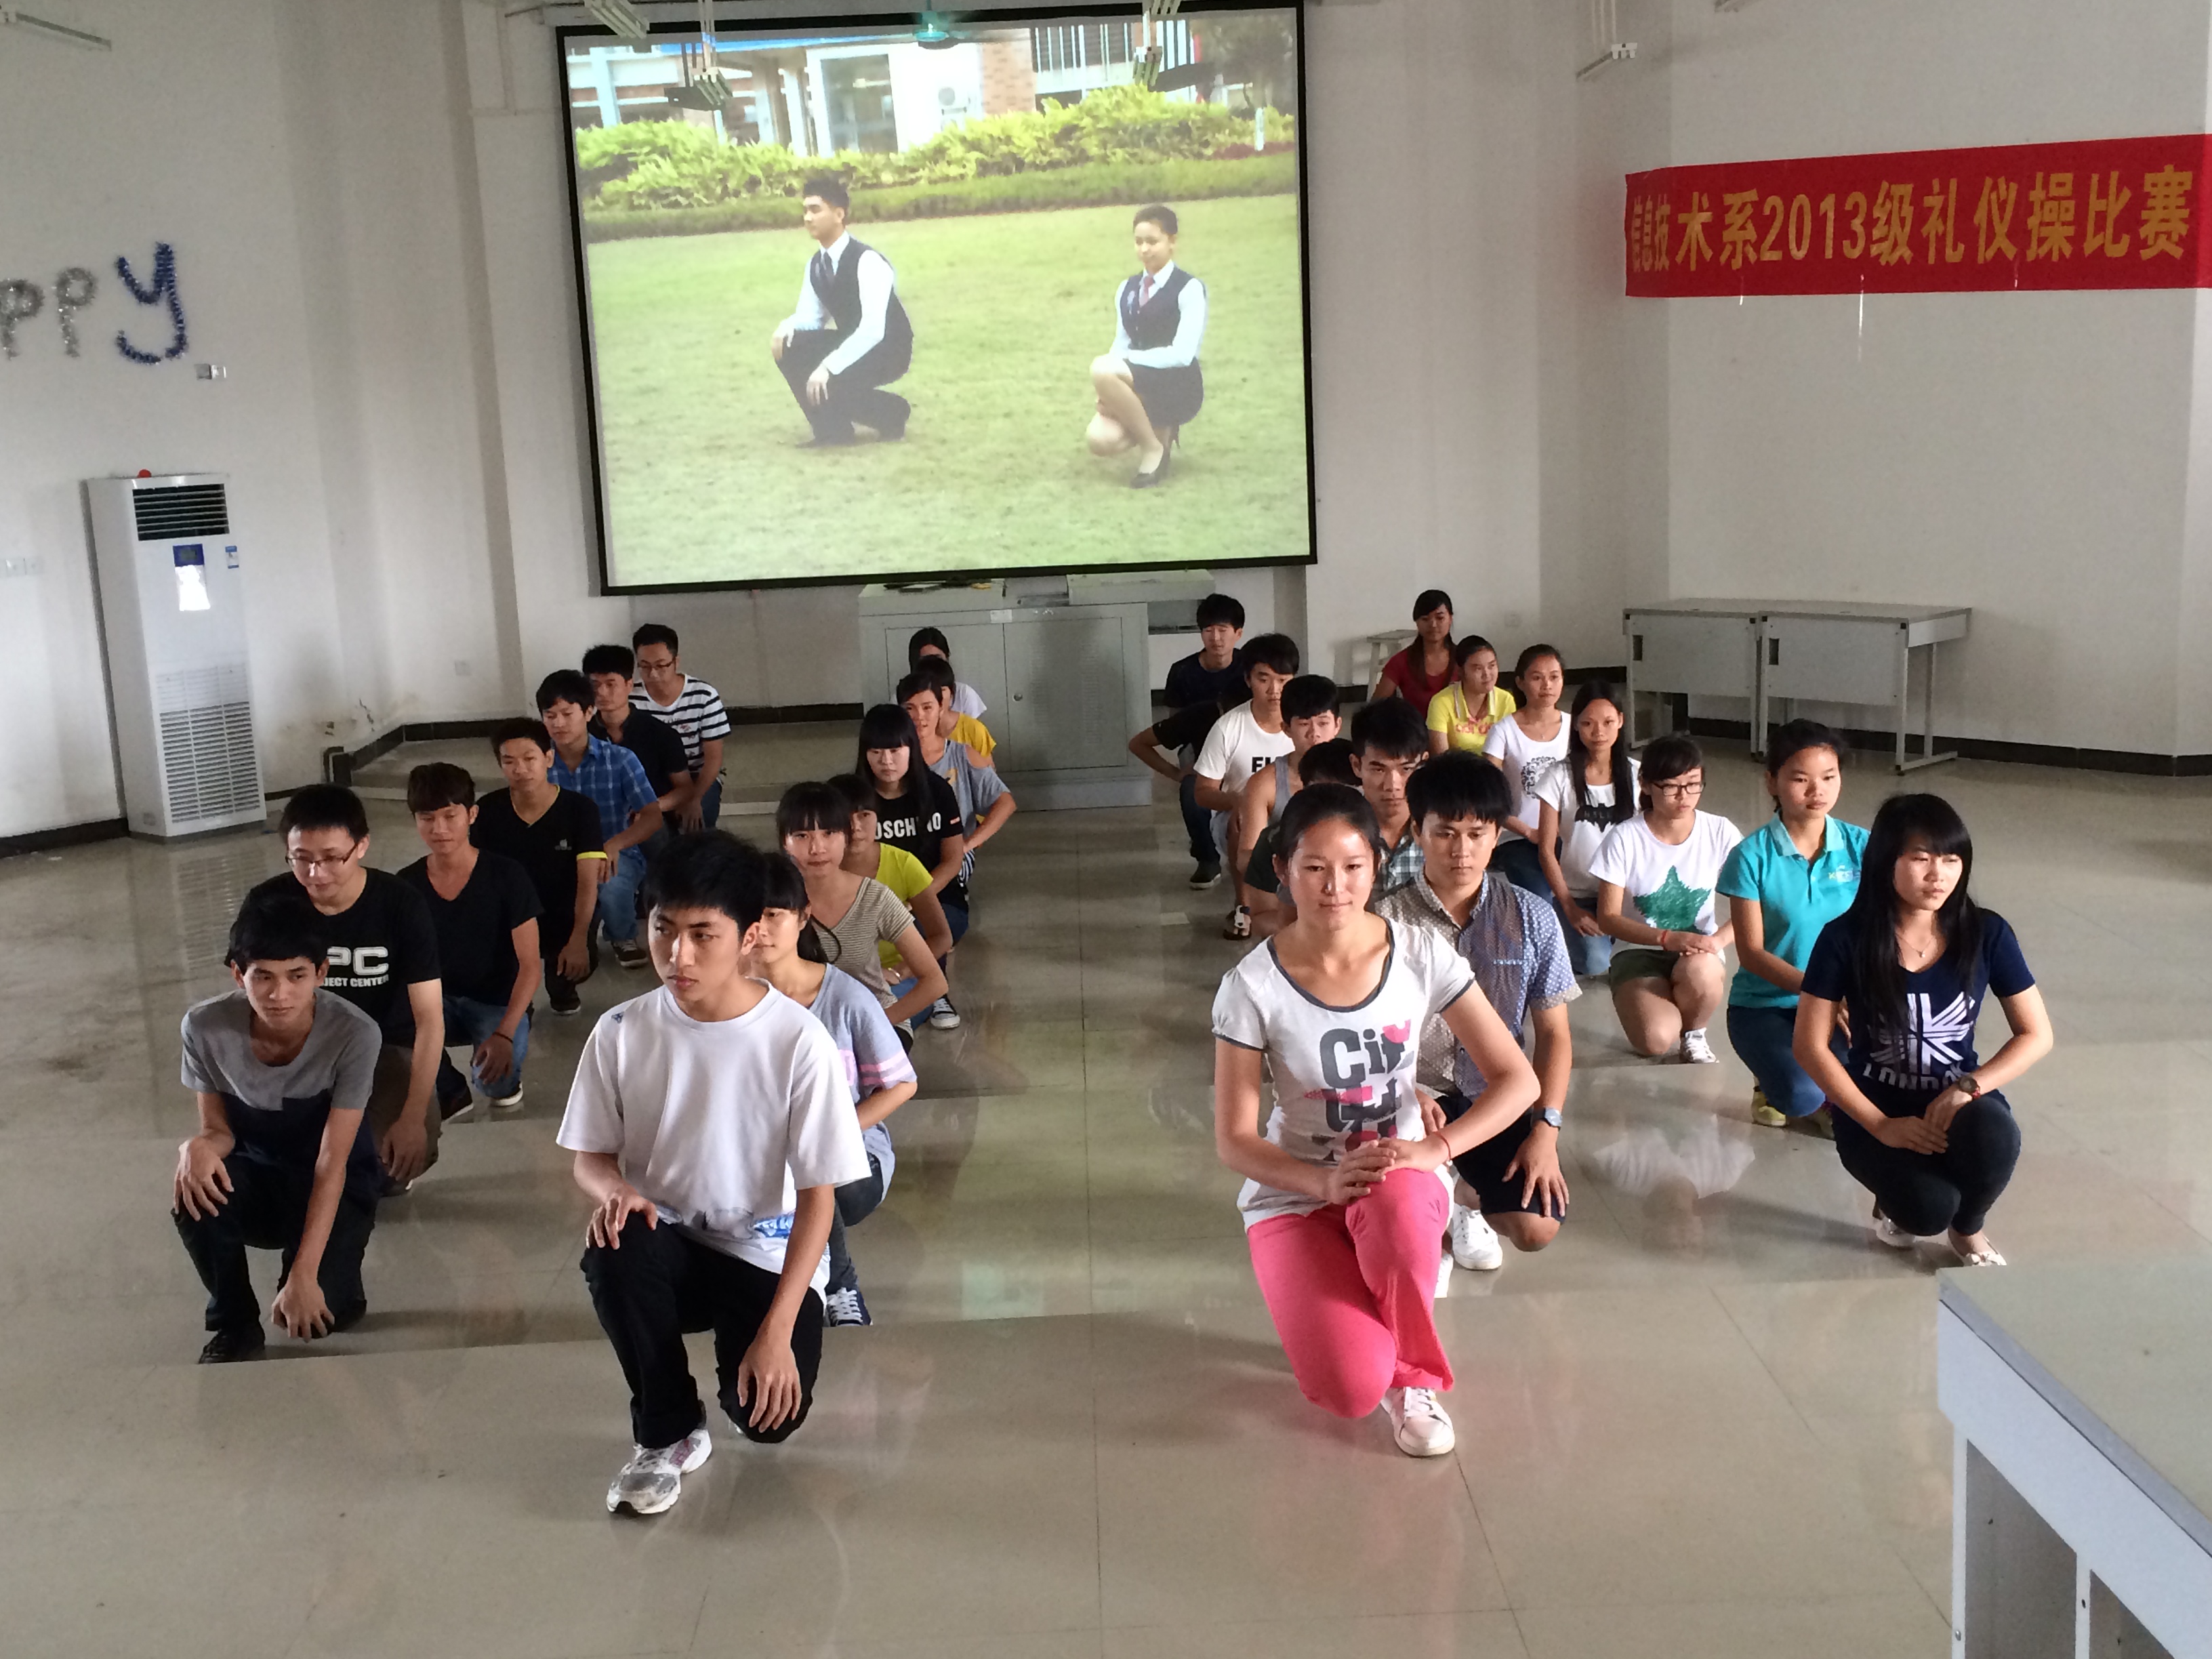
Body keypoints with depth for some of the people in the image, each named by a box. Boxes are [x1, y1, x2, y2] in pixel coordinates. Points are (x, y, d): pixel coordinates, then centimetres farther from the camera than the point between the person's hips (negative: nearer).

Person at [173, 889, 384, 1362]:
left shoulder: (355, 1034, -28)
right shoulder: (206, 1026, -20)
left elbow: (331, 1164, -25)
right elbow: (219, 1128, -6)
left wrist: (304, 1275, -30)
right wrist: (199, 1145, -33)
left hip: (334, 1184, -2)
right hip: (256, 1173, 3)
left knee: (320, 1310, -28)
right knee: (195, 1191, -33)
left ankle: (334, 1278, 11)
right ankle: (235, 1325, -6)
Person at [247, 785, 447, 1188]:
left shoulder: (400, 905, -18)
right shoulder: (268, 904, -14)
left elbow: (430, 1018, -18)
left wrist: (414, 1118, -26)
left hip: (389, 1046, -1)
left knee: (410, 1153, -28)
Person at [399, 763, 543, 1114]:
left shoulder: (506, 877, -13)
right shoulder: (407, 885, -4)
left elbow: (529, 965, -13)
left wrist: (504, 1034, -25)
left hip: (498, 1003, -2)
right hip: (439, 999, 3)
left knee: (495, 1073, -33)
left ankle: (505, 1084, 8)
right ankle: (449, 1093, 0)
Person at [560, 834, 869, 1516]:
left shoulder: (798, 1041, -17)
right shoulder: (622, 1032, -9)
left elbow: (817, 1196, -13)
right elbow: (591, 1156, 2)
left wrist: (777, 1332, -20)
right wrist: (613, 1189, -23)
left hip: (767, 1255, -2)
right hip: (668, 1241, 2)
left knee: (770, 1414, -25)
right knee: (614, 1250, -33)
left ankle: (741, 1342, 13)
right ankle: (667, 1433, -8)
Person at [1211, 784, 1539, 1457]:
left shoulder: (1421, 957, -9)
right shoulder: (1253, 985, -14)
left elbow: (1517, 1079, -7)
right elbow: (1234, 1138, -10)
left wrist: (1431, 1148, -23)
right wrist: (1325, 1182, -27)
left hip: (1398, 1183, 1)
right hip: (1295, 1195, -1)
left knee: (1398, 1204, -40)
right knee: (1352, 1390, -25)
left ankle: (1413, 1378, -8)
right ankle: (1323, 1293, 13)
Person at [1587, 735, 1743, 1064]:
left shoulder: (1720, 833, -4)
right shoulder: (1624, 839, -9)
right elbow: (1608, 917, -8)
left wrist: (1718, 940, -24)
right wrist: (1667, 937, -23)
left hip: (1699, 951, 2)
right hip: (1640, 951, -1)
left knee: (1700, 971, -38)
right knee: (1656, 1040, -29)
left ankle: (1694, 1034, -3)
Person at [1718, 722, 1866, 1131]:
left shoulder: (1860, 846, -1)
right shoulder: (1752, 856, -10)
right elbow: (1751, 952, -11)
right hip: (1763, 1005, -2)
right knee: (1801, 1094, -29)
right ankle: (1776, 1079, 10)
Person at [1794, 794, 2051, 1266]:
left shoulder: (1986, 934, -7)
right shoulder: (1846, 939, -13)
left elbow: (2036, 1036, -1)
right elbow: (1811, 1046, -11)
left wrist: (1969, 1086, -17)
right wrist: (1880, 1125, -17)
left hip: (1957, 1100, 2)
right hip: (1874, 1107, -2)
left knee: (1994, 1136, -34)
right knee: (1932, 1207, -29)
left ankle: (1969, 1230, 1)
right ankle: (1898, 1198, 12)